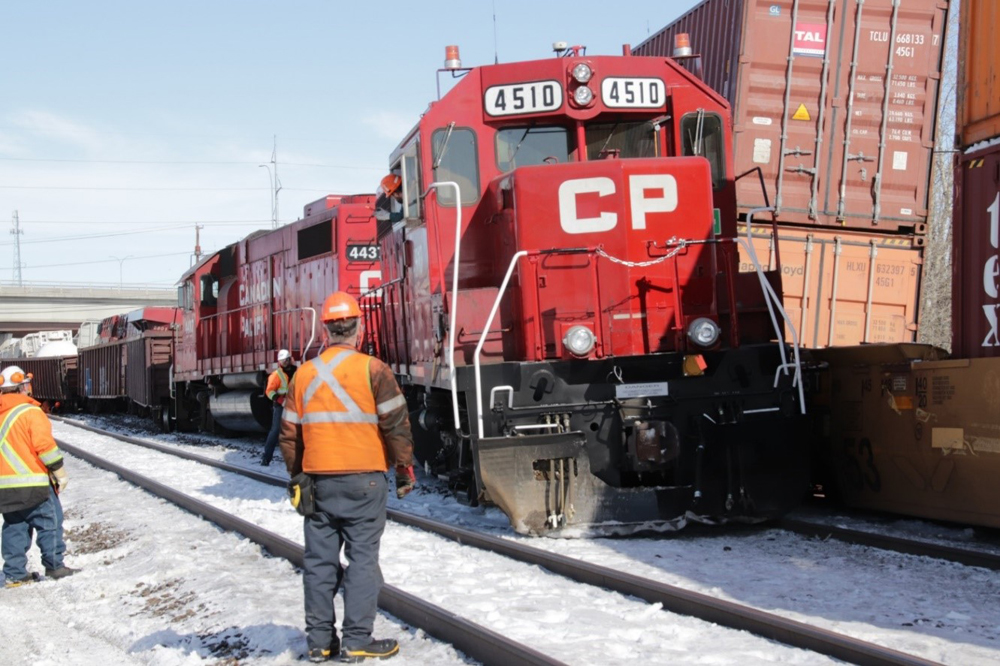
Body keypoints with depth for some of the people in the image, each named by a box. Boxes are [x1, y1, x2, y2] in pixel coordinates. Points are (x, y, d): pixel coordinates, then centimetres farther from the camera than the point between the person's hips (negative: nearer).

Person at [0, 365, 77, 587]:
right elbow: (45, 445, -14)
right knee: (49, 521, 3)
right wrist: (60, 473, -6)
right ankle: (54, 565, 5)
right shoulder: (30, 412, -10)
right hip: (33, 483, -7)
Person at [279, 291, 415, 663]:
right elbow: (396, 424, -9)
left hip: (318, 480, 4)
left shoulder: (304, 375, 5)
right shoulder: (373, 370, -8)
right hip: (364, 479, -4)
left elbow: (289, 433, 9)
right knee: (363, 557, 2)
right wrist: (404, 469, 1)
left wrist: (296, 476, 20)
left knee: (319, 559, 9)